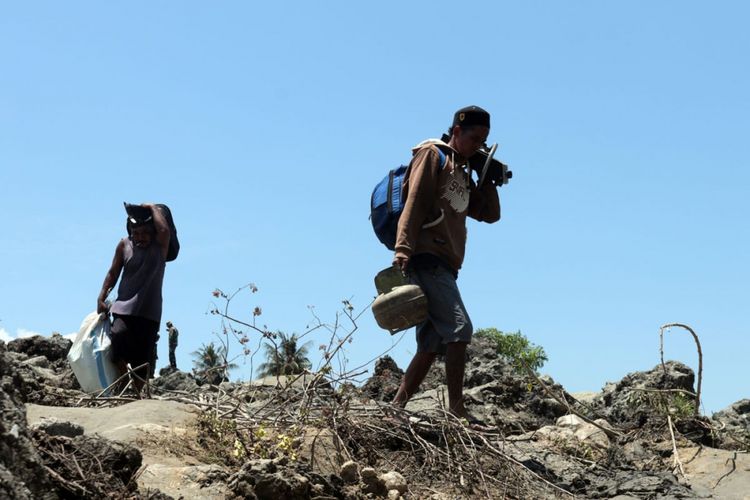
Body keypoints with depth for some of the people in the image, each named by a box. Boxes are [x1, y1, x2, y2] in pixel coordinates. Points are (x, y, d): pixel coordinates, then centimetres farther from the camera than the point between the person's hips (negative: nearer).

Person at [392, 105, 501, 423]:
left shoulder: (463, 174, 28)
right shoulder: (432, 154, 3)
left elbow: (490, 214, 26)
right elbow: (414, 202, -9)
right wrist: (403, 248, -21)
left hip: (444, 265, 9)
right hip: (426, 257, -9)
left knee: (432, 344, 5)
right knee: (459, 328, -19)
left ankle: (397, 407, 7)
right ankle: (456, 409, -20)